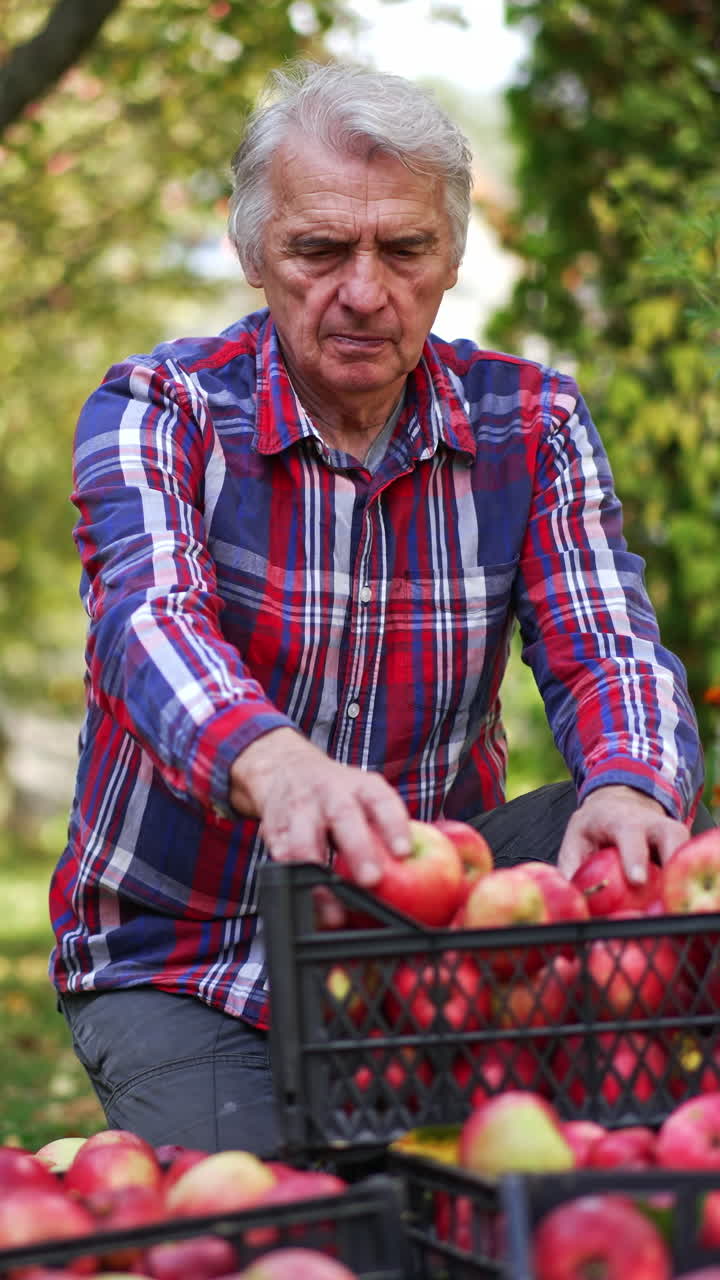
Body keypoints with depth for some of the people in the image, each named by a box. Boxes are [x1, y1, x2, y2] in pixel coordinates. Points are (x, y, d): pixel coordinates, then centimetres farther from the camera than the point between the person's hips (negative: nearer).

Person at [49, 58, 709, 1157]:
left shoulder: (530, 423, -1)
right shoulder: (159, 412, -11)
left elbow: (609, 648, -12)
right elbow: (150, 619, -30)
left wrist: (628, 787, -38)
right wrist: (275, 768, -54)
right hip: (180, 952, -2)